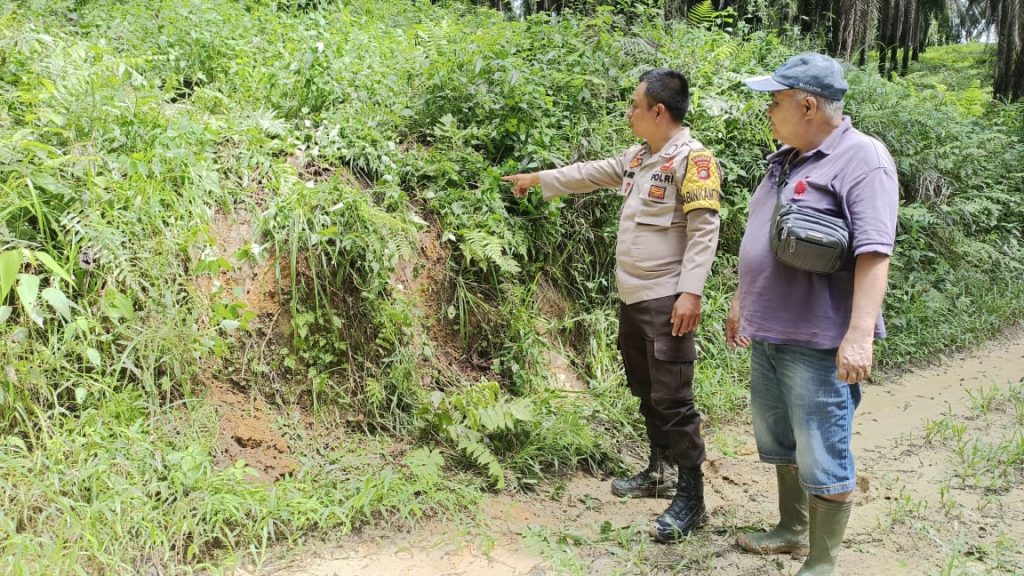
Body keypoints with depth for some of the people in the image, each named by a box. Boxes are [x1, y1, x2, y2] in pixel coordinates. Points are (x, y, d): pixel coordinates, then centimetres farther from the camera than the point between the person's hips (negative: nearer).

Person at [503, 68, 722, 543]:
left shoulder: (693, 160, -13)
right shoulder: (638, 157, 14)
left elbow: (704, 231, -19)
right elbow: (591, 173, 28)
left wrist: (690, 292, -26)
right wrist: (538, 179, 33)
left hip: (666, 301, -9)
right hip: (632, 298, 9)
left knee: (673, 398, -8)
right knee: (646, 391, 18)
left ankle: (690, 497, 0)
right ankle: (660, 472, 32)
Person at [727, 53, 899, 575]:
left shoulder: (862, 159, -14)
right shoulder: (785, 159, 12)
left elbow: (873, 253, -22)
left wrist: (859, 335, -29)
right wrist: (742, 302, 25)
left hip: (817, 341, -9)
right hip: (768, 333, 9)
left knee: (821, 455, 0)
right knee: (780, 441, 20)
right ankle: (792, 530, 38)